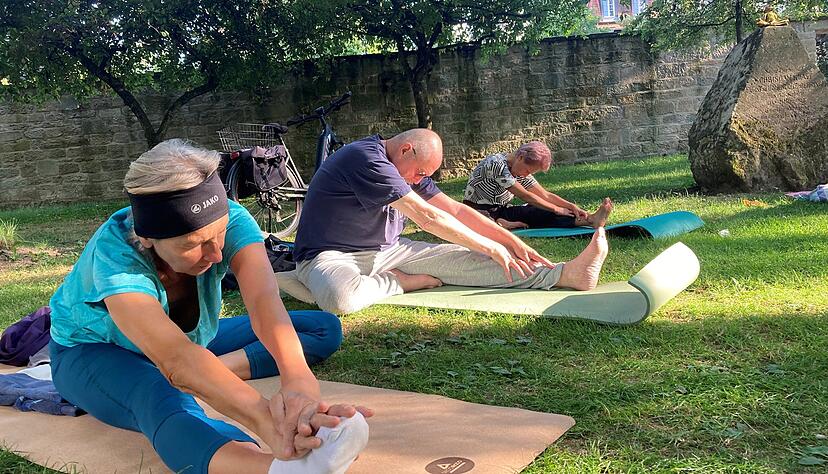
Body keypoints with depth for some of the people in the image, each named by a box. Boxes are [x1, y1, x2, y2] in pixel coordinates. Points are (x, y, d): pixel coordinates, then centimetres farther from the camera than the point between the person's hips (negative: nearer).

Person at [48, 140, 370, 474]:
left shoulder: (227, 219, -28)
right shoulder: (114, 254, -38)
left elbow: (264, 299, -44)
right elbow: (174, 356, -54)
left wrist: (298, 378, -65)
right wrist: (268, 421, -71)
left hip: (193, 340, 5)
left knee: (325, 328, -7)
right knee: (165, 402, -44)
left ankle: (206, 372, -22)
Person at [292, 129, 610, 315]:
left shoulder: (407, 167, 7)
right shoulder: (366, 158, -23)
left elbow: (455, 210, 7)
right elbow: (425, 217, -25)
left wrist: (512, 243, -2)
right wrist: (492, 248, -19)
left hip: (386, 250, 7)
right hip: (329, 255, -7)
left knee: (463, 259, -10)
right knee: (340, 297, -44)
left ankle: (566, 274, -15)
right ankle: (398, 282, -17)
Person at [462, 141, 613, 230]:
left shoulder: (521, 172, 7)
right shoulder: (497, 164, -22)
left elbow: (545, 195, 3)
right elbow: (525, 196, -21)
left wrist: (572, 206, -12)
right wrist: (556, 210, -16)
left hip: (499, 211, 9)